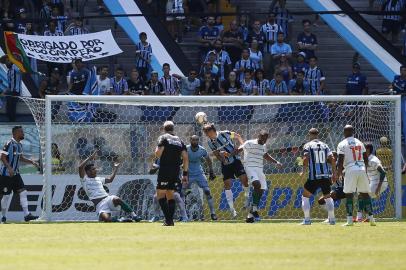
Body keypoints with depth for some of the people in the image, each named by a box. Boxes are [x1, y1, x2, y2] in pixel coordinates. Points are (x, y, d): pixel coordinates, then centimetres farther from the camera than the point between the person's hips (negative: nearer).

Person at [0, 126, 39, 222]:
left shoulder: (19, 145, 10)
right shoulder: (9, 144, -17)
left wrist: (31, 161, 10)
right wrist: (9, 168, -30)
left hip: (16, 174, 8)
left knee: (23, 192, -2)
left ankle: (26, 215, -4)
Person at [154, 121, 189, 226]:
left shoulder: (163, 138, -1)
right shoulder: (179, 140, 15)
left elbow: (158, 154, -13)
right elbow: (185, 158, 9)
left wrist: (157, 150, 11)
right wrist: (185, 174, 13)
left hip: (165, 169, -6)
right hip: (176, 171, 6)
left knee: (160, 194, -5)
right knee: (170, 194, 16)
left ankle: (168, 219, -19)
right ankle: (170, 220, 12)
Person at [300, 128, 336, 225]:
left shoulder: (308, 145, 1)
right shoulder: (324, 145, 11)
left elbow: (306, 158, -13)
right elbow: (332, 159, 4)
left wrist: (304, 171, -5)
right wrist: (334, 172, 9)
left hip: (314, 176, -4)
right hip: (325, 176, 4)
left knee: (305, 196, 9)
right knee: (327, 197, 19)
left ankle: (307, 219, -1)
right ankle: (332, 219, 15)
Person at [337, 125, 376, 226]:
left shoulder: (342, 144, 1)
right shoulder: (360, 143, 16)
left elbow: (340, 161, -7)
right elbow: (366, 159, 16)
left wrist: (339, 173, 2)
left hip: (350, 170, -4)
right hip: (362, 169, 4)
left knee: (349, 195, 0)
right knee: (365, 194, 9)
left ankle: (350, 220, -7)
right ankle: (371, 218, 6)